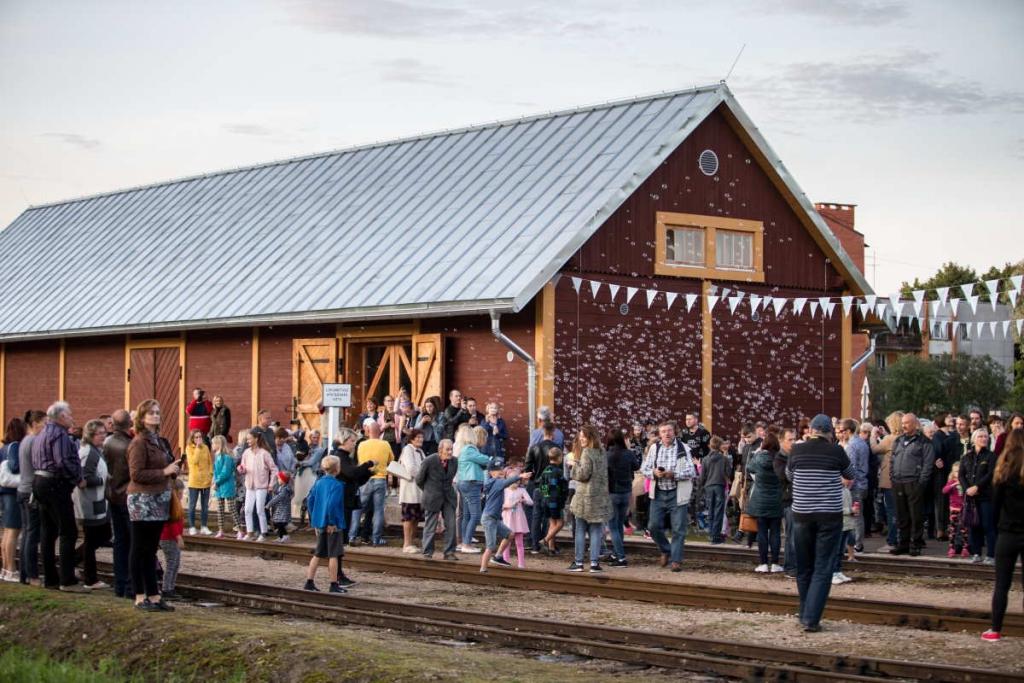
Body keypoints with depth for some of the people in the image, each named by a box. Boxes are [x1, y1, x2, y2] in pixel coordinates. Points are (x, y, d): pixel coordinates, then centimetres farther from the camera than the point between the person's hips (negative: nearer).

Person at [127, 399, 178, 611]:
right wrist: (164, 472, -17)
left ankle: (154, 596, 16)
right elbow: (136, 474, -18)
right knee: (140, 550, -1)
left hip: (158, 500, 8)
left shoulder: (157, 440, 14)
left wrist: (172, 468, 5)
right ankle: (140, 598, 4)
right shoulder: (139, 442, -12)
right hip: (142, 500, -8)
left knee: (151, 550, 12)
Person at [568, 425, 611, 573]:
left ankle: (578, 562, 5)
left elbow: (583, 474, -16)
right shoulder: (602, 453, 10)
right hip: (601, 498, 6)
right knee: (596, 530, 6)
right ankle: (594, 562, 2)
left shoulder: (587, 452, -12)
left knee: (580, 531, 4)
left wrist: (575, 463, -2)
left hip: (585, 497, -6)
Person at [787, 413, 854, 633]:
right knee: (823, 569, 0)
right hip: (830, 515, -2)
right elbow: (850, 474, 12)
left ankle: (805, 615, 24)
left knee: (804, 567, 15)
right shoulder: (836, 451, -7)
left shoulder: (797, 450, -2)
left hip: (802, 514, 2)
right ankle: (811, 619, -9)